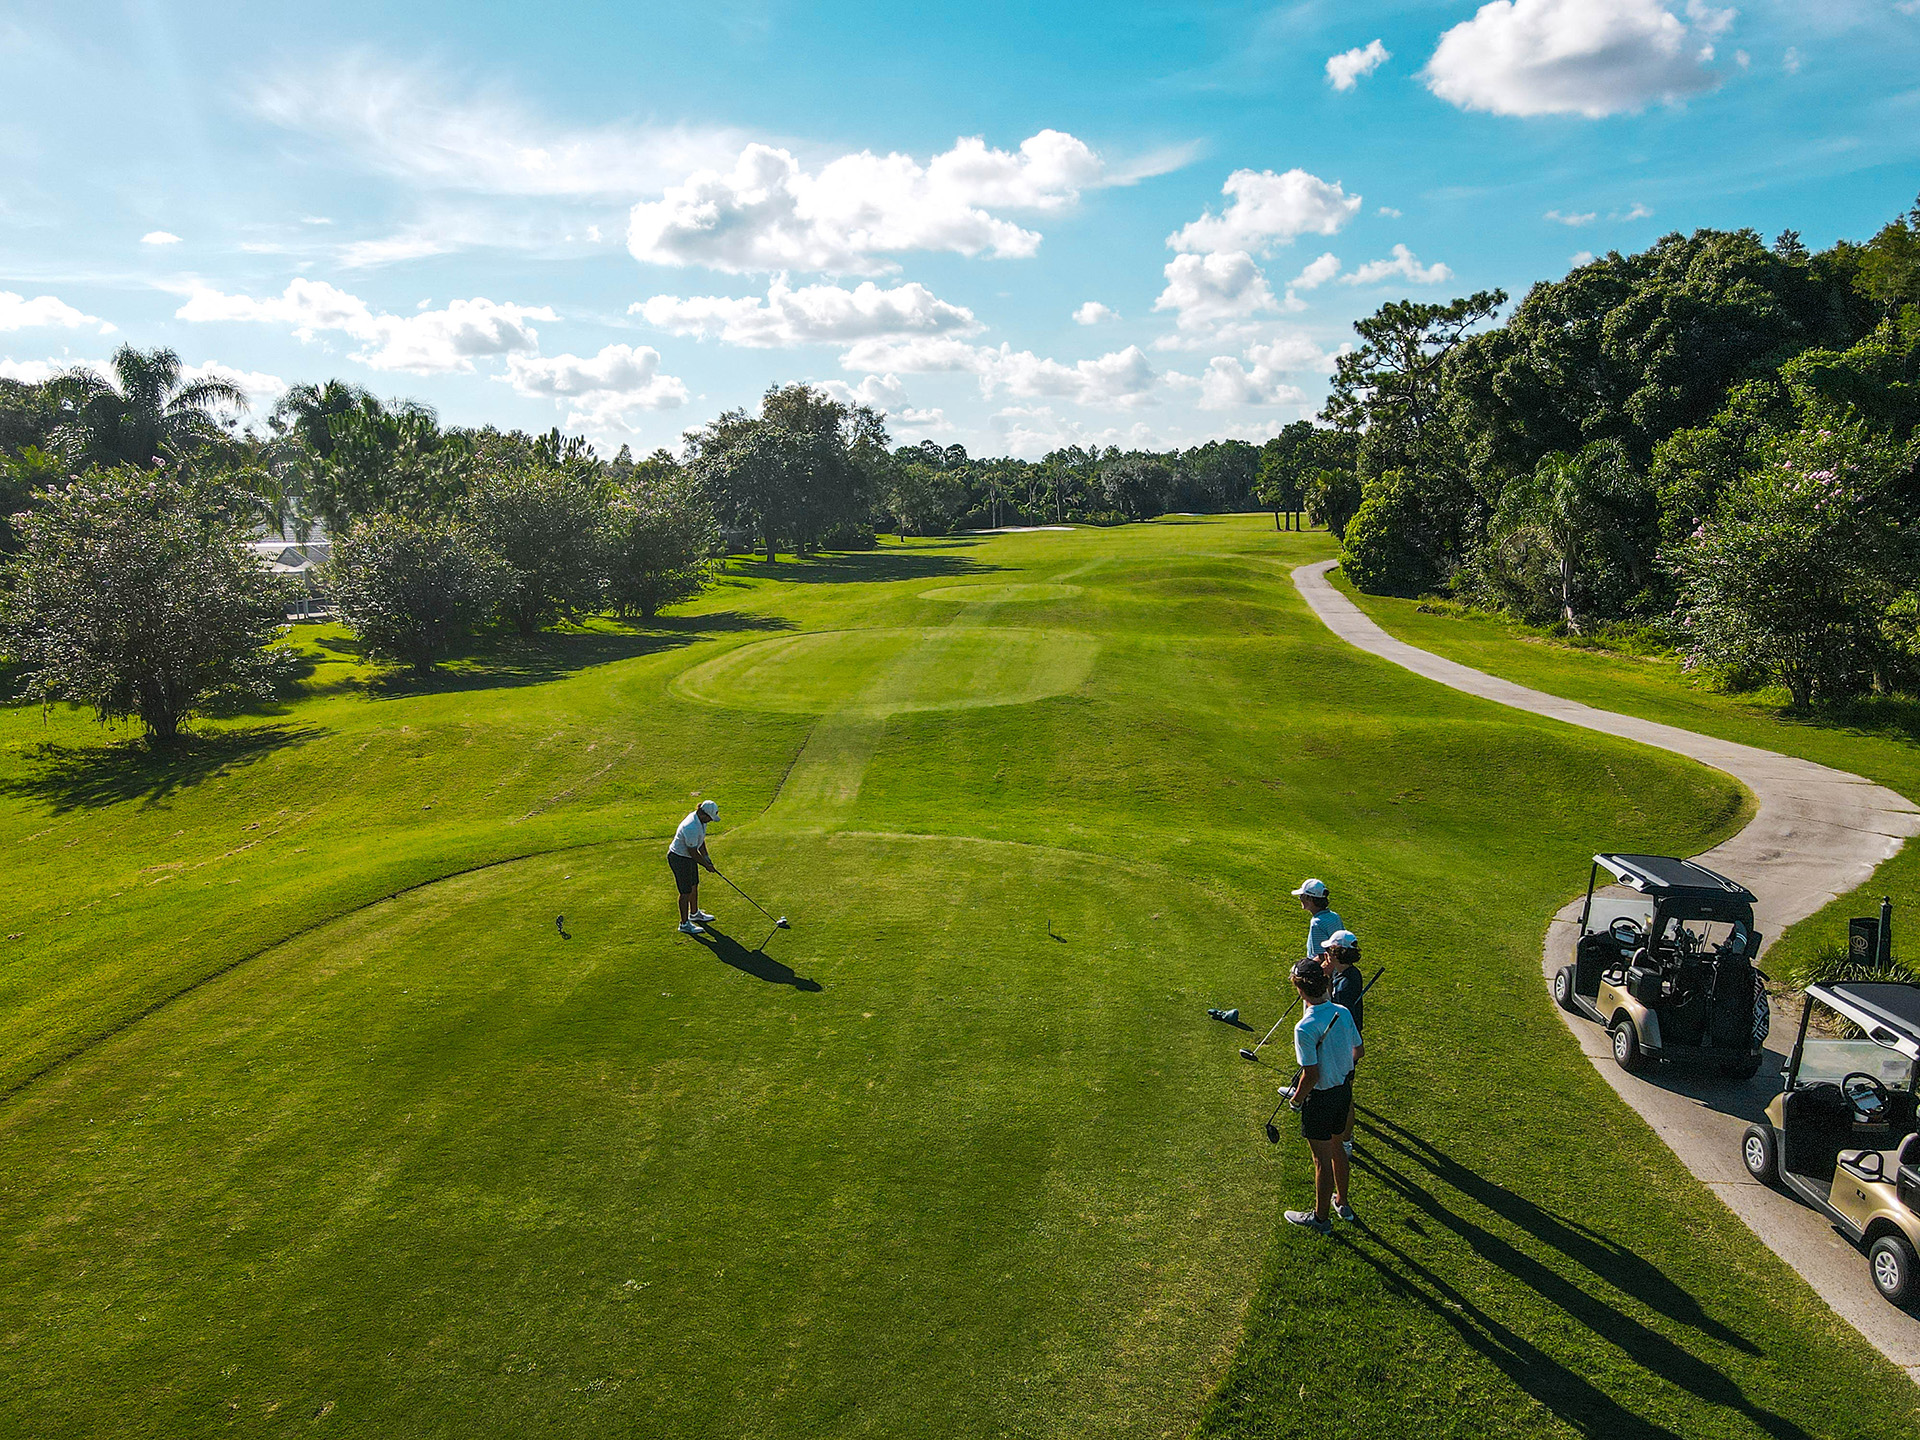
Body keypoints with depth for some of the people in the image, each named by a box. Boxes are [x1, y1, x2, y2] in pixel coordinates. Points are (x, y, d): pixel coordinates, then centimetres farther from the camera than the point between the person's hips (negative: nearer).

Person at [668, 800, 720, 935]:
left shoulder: (701, 819, -5)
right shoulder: (692, 828, -34)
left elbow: (701, 840, 11)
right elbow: (693, 853, -25)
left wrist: (706, 857, 6)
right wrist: (706, 865, -11)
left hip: (689, 857, 10)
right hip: (679, 859, -10)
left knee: (694, 886, 22)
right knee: (686, 892, 0)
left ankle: (694, 914, 42)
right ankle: (684, 924, 13)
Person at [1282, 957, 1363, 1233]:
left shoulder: (1305, 1028, -29)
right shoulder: (1342, 1012, -8)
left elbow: (1311, 1075, -25)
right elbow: (1359, 1051, 5)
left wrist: (1296, 1100, -8)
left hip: (1321, 1097, -7)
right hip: (1344, 1088, 7)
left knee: (1322, 1159, 9)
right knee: (1336, 1148, 26)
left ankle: (1320, 1217, 26)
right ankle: (1342, 1203, 42)